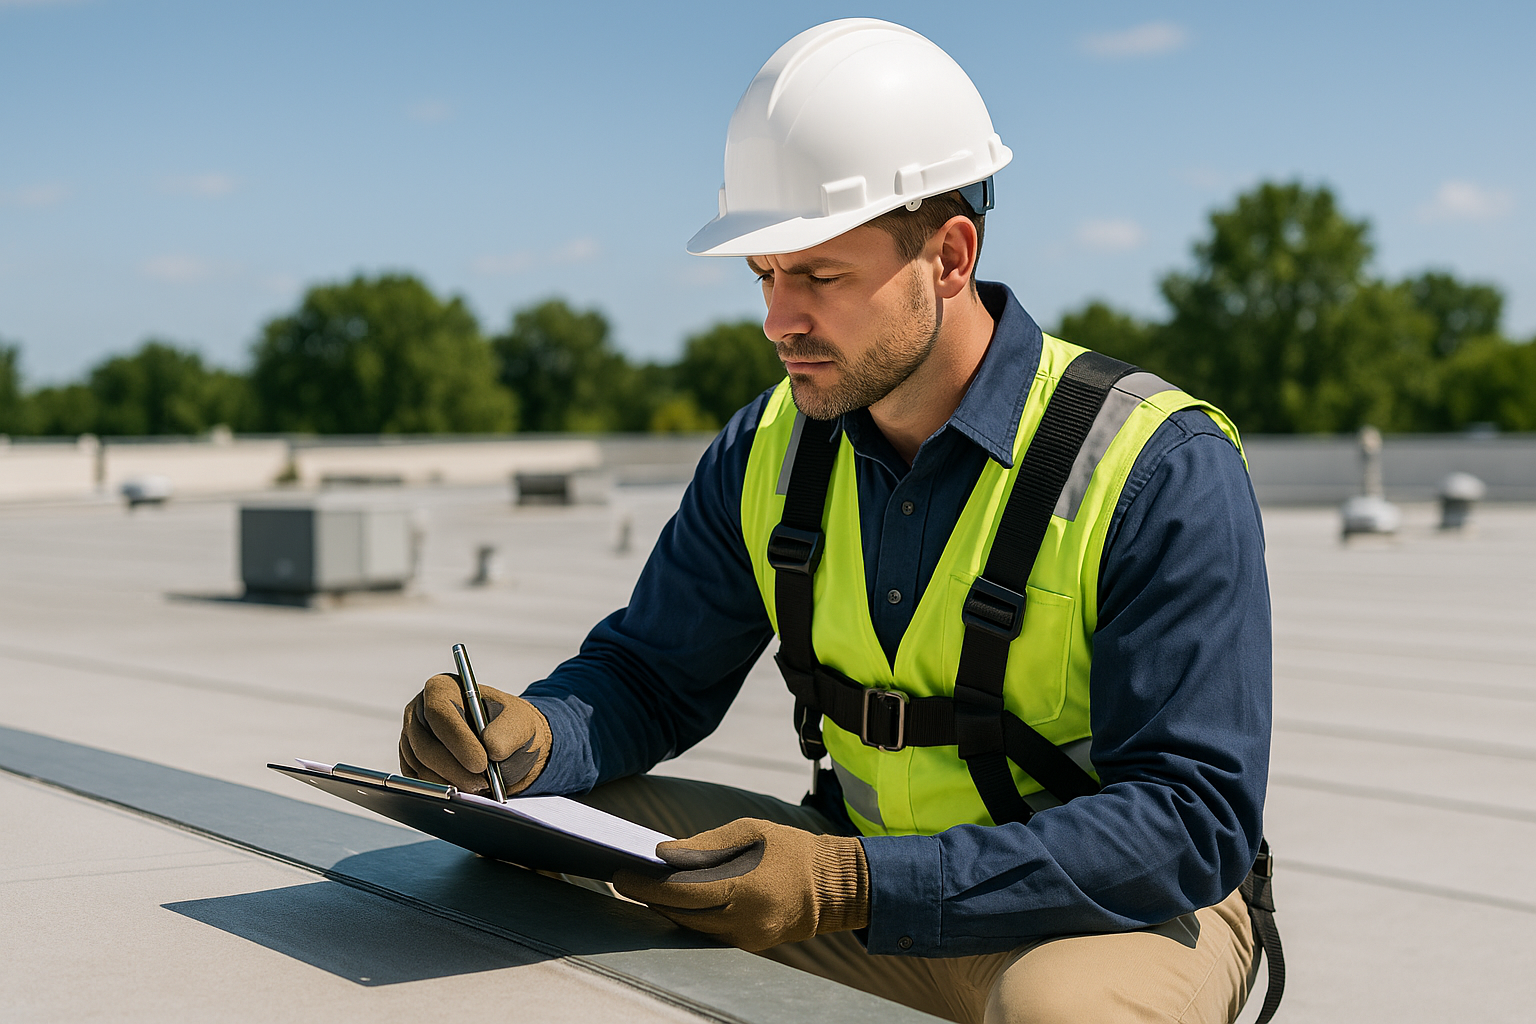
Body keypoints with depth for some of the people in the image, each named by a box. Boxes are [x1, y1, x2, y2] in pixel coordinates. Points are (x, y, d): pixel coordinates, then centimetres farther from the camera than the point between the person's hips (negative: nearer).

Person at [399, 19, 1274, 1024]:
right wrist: (531, 732, -20)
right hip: (866, 879, 5)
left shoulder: (1163, 470, -20)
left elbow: (1194, 823, -24)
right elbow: (652, 677, 6)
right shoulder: (771, 450, -2)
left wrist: (853, 887, -35)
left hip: (1130, 912, -4)